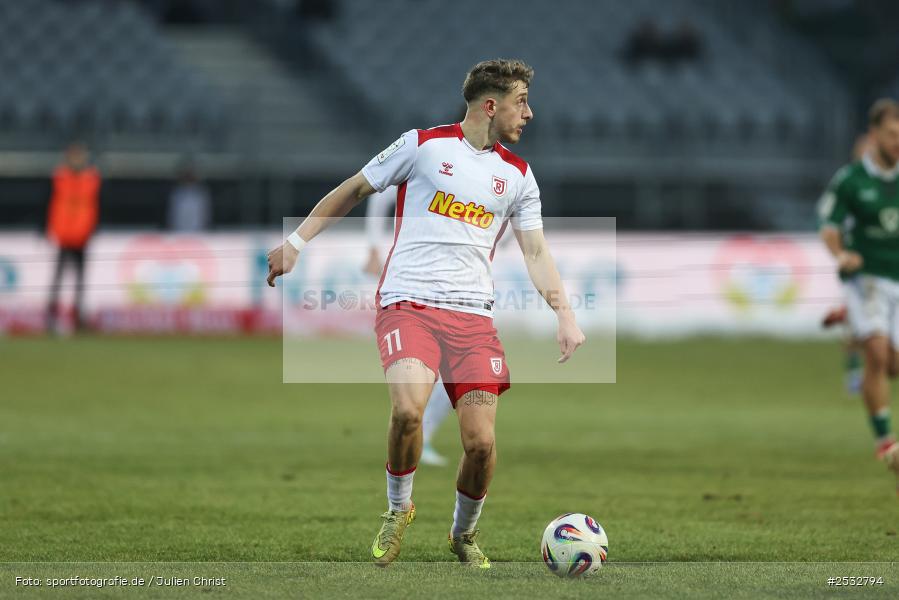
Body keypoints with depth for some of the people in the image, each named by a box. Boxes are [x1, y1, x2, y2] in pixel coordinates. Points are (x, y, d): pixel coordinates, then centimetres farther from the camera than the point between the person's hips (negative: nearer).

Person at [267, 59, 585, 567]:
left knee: (481, 441, -8)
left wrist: (565, 313, -2)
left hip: (472, 314, 4)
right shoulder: (424, 145, 2)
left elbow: (536, 252, 13)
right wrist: (296, 242, 7)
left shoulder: (518, 175, 13)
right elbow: (352, 191, 11)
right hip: (408, 302, -3)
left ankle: (465, 534, 21)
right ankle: (399, 508, 0)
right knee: (408, 408, -29)